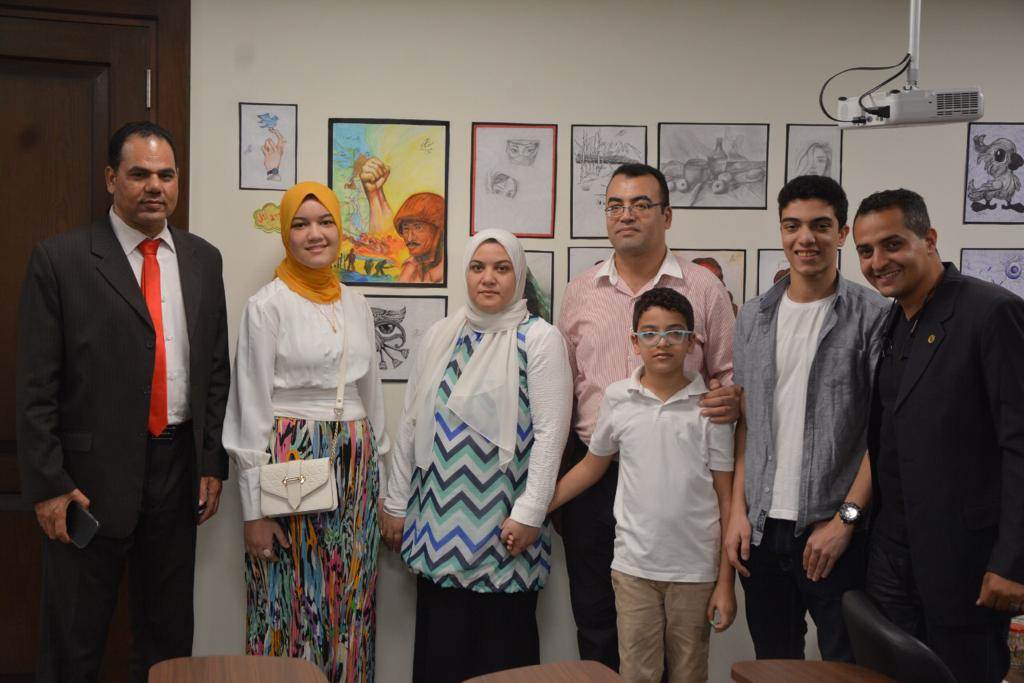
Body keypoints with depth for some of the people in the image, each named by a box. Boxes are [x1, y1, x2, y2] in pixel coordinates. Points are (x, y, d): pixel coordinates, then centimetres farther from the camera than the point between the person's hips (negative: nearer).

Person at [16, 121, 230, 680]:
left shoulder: (203, 259, 7)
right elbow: (35, 386, -8)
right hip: (92, 474, -4)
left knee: (169, 632, 15)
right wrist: (47, 485, -11)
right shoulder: (59, 259, -6)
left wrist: (213, 464, 6)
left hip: (178, 468, 4)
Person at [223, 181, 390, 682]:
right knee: (291, 606, 3)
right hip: (290, 462, -5)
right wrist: (254, 508, -10)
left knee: (349, 602, 10)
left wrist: (380, 476, 14)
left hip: (355, 467, 5)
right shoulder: (267, 305, -6)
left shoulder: (356, 304, 10)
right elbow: (252, 411, -7)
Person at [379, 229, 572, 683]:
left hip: (502, 523, -4)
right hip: (439, 516, 4)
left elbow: (550, 432, -9)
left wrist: (529, 513, -13)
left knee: (502, 644, 5)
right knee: (439, 642, 8)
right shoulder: (439, 336, 9)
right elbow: (411, 424, 12)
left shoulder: (539, 338, -4)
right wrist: (396, 503, 12)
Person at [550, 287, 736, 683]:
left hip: (696, 571, -1)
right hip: (634, 566, 1)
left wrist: (725, 583, -4)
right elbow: (592, 466, 13)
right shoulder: (616, 398, 0)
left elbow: (726, 498, -2)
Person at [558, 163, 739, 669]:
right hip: (593, 472, 3)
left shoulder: (703, 288, 1)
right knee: (595, 622, 12)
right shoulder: (580, 291, 9)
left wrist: (731, 399, -16)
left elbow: (728, 376, 8)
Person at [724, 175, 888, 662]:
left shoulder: (873, 316, -5)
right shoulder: (753, 318, 9)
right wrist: (738, 511, 4)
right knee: (772, 665, 15)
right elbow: (744, 423, 12)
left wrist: (845, 518, -13)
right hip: (761, 530, 5)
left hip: (836, 531, -4)